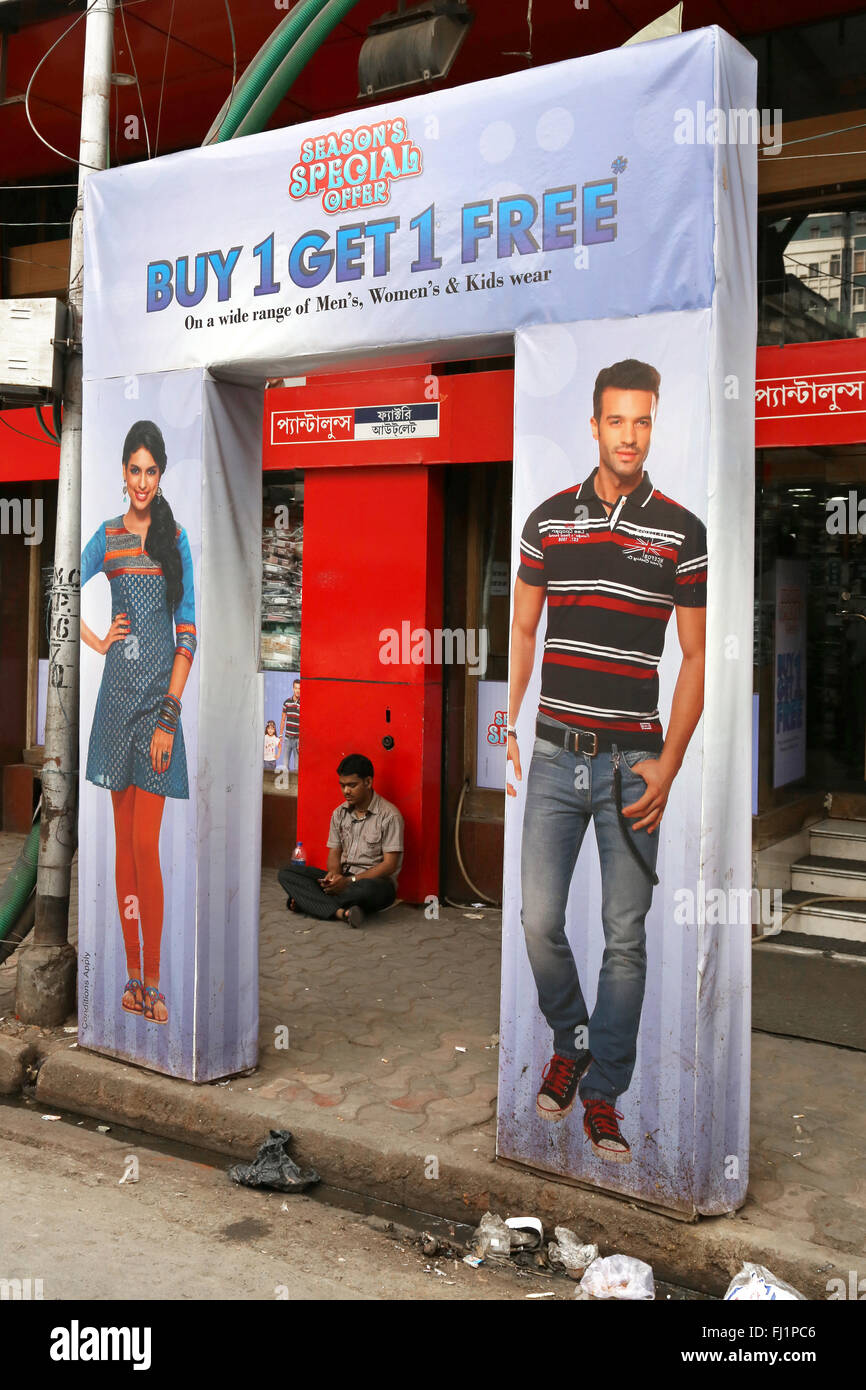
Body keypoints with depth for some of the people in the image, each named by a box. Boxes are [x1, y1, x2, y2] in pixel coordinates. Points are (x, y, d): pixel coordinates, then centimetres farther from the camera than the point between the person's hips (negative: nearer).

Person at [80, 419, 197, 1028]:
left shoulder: (177, 538, 3)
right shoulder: (108, 537, 8)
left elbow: (188, 634, -1)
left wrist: (169, 716, -7)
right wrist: (99, 641, 0)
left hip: (161, 696, -2)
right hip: (118, 692, 2)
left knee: (145, 844, -5)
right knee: (123, 840, 7)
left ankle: (154, 979, 5)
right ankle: (133, 972, 16)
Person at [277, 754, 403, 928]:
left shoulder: (389, 815, -9)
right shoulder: (339, 813, 10)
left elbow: (390, 865, -13)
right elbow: (334, 853, 13)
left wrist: (350, 880, -21)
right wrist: (334, 874, -13)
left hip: (375, 880, -6)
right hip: (344, 878, 6)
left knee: (367, 889, -43)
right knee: (286, 873, -12)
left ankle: (306, 901, -21)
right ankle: (341, 912, -31)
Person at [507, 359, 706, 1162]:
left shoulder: (682, 532, 0)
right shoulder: (548, 520, 6)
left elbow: (695, 655, 0)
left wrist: (668, 765, -8)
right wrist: (504, 727, 5)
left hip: (634, 762, -1)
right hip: (555, 757, 2)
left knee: (625, 937, 5)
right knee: (539, 921, 3)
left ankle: (602, 1094, 21)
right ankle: (569, 1042, 31)